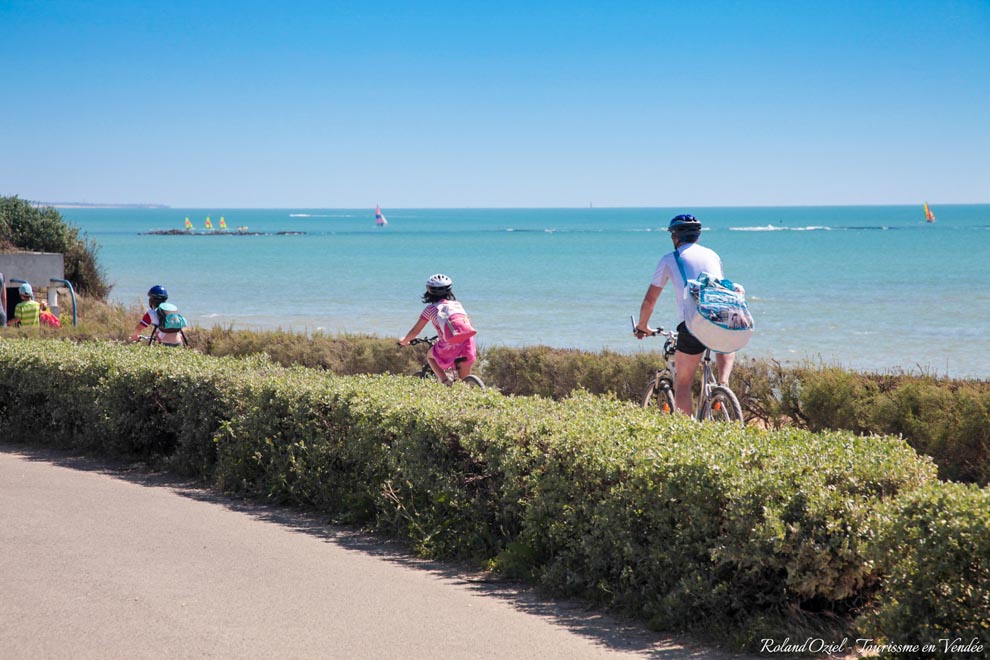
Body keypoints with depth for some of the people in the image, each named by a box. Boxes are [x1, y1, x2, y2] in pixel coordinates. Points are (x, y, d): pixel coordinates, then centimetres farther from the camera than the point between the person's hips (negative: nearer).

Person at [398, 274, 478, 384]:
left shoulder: (431, 309, 10)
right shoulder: (457, 304, 21)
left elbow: (415, 331, 15)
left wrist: (404, 341, 35)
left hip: (450, 347, -3)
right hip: (468, 345, 3)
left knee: (430, 356, 28)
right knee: (465, 382, 19)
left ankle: (444, 380, 8)